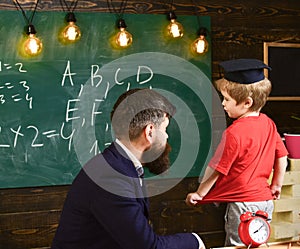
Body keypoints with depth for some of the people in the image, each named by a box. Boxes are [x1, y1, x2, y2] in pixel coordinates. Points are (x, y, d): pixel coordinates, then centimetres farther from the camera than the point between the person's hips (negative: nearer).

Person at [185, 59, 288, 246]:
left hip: (243, 204, -8)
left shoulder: (234, 133, -21)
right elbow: (282, 157, 9)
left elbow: (216, 169, -14)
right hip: (266, 201, 8)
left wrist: (199, 194, 0)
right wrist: (276, 185, 22)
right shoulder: (268, 123, 1)